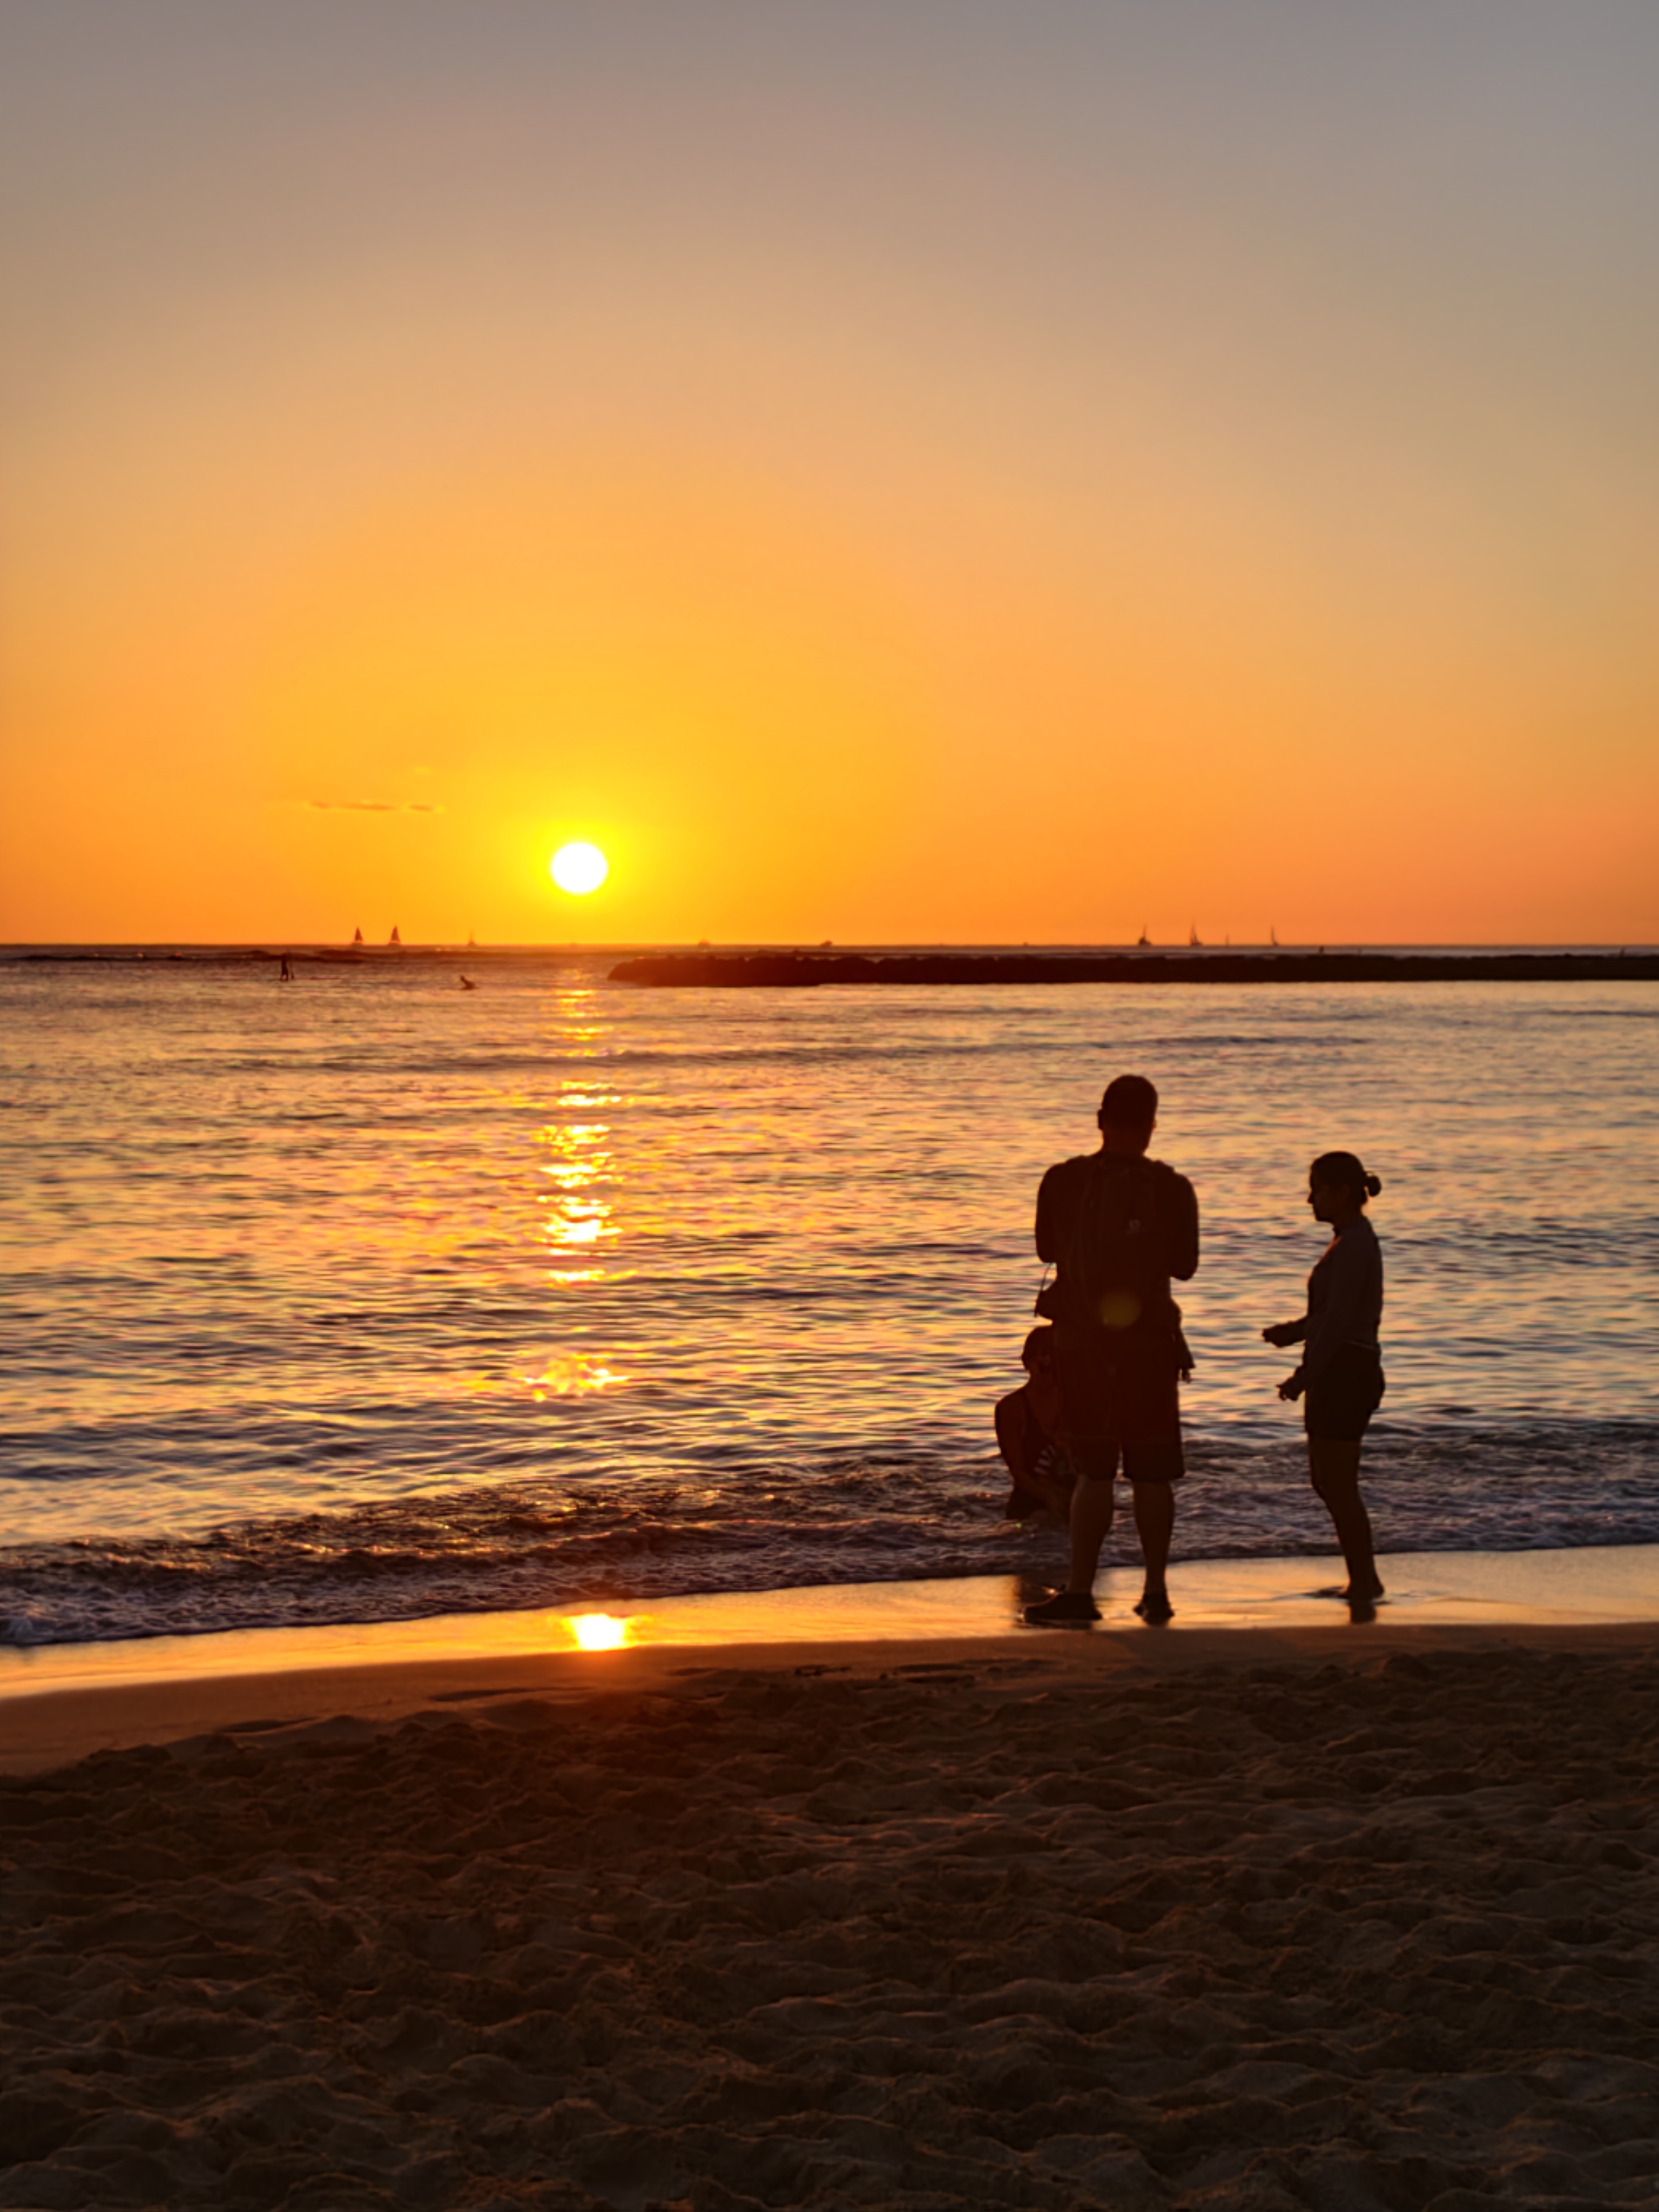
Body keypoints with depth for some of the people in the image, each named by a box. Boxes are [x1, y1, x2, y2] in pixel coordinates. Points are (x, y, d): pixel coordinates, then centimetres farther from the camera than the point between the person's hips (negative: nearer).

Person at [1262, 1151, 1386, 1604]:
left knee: (1338, 1485, -4)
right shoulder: (1355, 1240, 15)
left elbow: (1339, 1319, -21)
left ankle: (1365, 1581, 3)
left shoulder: (1353, 1245, -16)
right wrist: (1295, 1331, 12)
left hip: (1344, 1374, -10)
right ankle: (1364, 1577, 20)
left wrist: (1304, 1376, -19)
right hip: (1341, 1375, 10)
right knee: (1324, 1480, 14)